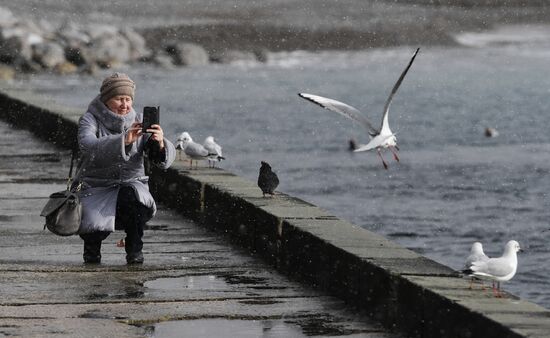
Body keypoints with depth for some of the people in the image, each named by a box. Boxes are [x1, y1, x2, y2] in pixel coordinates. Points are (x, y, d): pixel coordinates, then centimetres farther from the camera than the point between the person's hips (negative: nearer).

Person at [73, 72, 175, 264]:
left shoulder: (139, 122, 2)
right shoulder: (90, 120, -6)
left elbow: (164, 159, -9)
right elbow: (88, 146, -30)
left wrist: (160, 143, -34)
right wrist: (124, 140, -44)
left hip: (131, 184, 2)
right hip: (95, 188, -2)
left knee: (132, 195, -34)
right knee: (96, 226, -29)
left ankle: (134, 250, -13)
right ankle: (92, 246, 10)